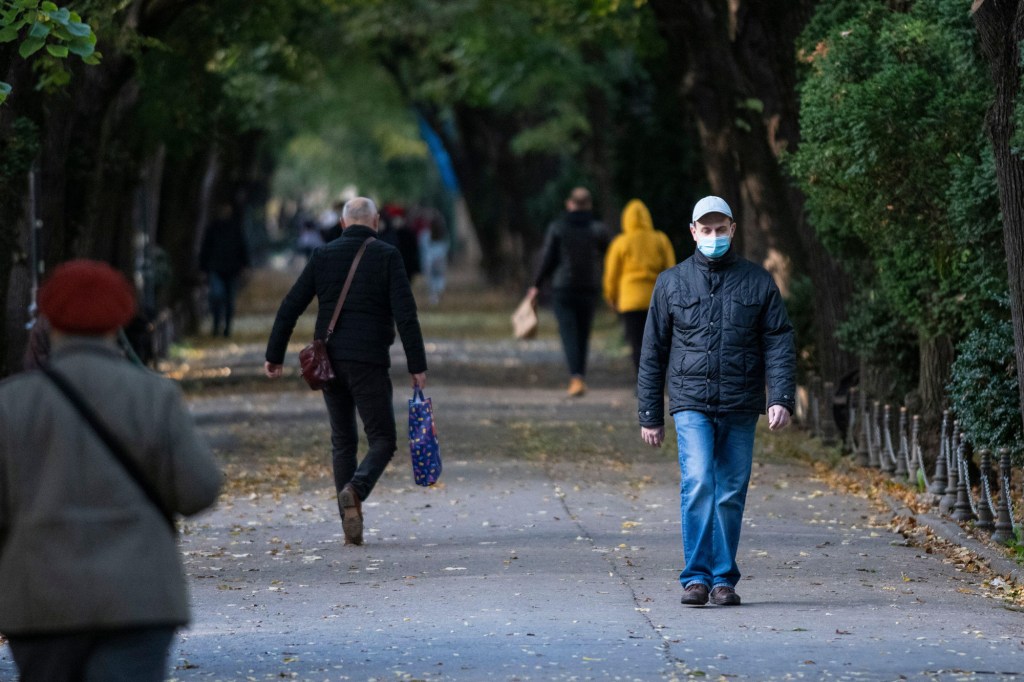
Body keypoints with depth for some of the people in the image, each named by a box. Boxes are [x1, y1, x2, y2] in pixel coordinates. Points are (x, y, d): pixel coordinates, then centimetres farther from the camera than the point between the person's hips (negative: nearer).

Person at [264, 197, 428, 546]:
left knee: (343, 440, 13)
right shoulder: (386, 256, -2)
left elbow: (290, 307, 5)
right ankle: (355, 490, -26)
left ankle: (351, 527, 6)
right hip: (368, 361, -4)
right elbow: (405, 314, -10)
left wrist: (274, 355, 13)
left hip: (328, 361, 4)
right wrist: (417, 365, -8)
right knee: (382, 439, 3)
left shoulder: (323, 255, 7)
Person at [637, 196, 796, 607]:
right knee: (698, 484, -17)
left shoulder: (758, 282, 7)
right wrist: (649, 415, 7)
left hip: (740, 408, 1)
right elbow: (652, 353, 10)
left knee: (731, 495, 5)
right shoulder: (672, 283, 7)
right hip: (691, 405, -1)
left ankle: (723, 579, 15)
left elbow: (779, 343, 3)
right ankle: (696, 578, -14)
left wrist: (781, 399, -11)